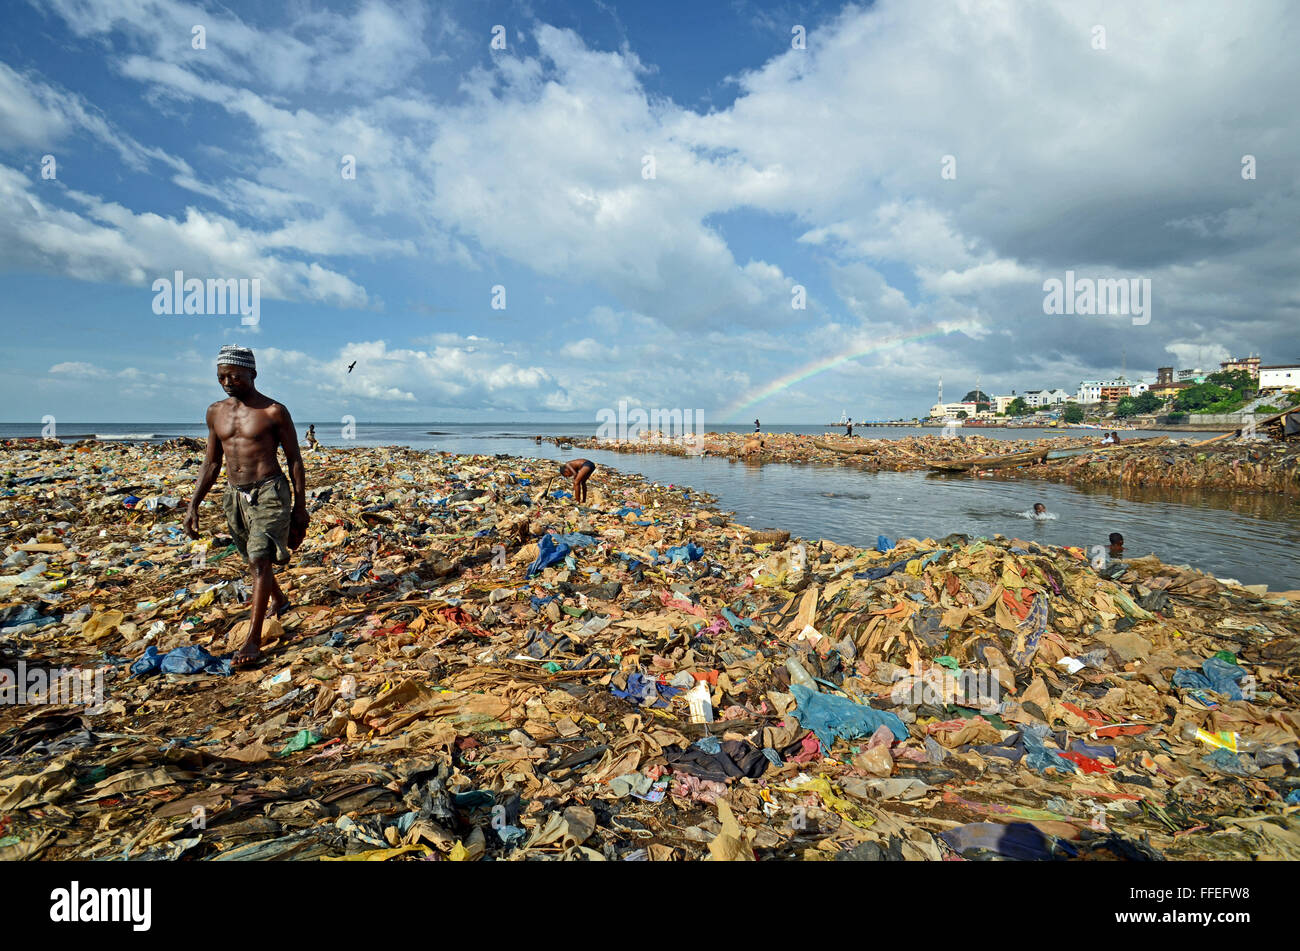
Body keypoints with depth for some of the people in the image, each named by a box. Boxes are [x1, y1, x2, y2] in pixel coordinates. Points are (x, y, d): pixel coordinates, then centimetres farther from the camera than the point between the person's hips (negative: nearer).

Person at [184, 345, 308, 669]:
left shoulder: (273, 412, -7)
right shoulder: (216, 412, 9)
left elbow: (294, 461, -3)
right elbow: (211, 462, 16)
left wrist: (300, 508, -5)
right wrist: (193, 505, 10)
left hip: (269, 492, -6)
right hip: (234, 496, 6)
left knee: (261, 560, -12)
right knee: (254, 559, 18)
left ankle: (253, 639, -8)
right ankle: (279, 599, 46)